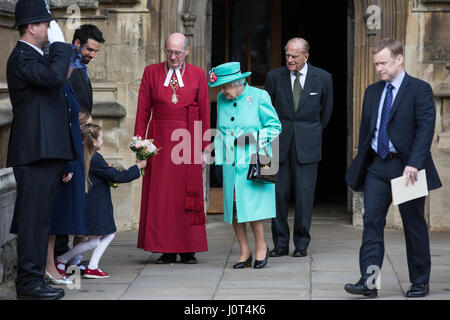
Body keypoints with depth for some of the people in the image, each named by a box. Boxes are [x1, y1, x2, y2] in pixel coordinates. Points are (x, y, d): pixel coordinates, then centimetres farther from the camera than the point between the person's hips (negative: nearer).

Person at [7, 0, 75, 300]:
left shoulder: (36, 57, 21)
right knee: (34, 217, -8)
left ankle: (31, 277, 18)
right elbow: (54, 77, -28)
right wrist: (59, 43, -16)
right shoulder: (22, 57, -12)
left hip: (47, 152, 10)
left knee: (37, 218, 13)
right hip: (35, 152, -10)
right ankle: (30, 281, -5)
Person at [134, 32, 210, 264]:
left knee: (187, 195, 1)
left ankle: (188, 250, 8)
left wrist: (203, 146, 0)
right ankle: (166, 250, 5)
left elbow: (204, 113, 6)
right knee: (160, 195, -1)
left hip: (187, 140, 0)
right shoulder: (151, 73, 8)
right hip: (159, 140, 1)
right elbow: (143, 110, 6)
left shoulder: (197, 75, 7)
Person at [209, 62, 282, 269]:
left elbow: (275, 127, -3)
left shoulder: (259, 97, -5)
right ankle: (245, 252, 12)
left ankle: (261, 247, 9)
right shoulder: (221, 99, 11)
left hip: (253, 164, -5)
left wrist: (255, 137, -16)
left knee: (251, 207, -10)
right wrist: (213, 149, 13)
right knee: (233, 208, 2)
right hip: (230, 164, 5)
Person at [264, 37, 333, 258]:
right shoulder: (274, 77, 3)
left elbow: (326, 111, 14)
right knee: (279, 192, -1)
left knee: (304, 193, -3)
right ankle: (280, 243, 6)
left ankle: (302, 243, 7)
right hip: (279, 142, 1)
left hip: (306, 145, -1)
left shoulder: (322, 78, 1)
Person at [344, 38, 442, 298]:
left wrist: (414, 163, -24)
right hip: (377, 166, 5)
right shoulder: (372, 92, 12)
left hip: (407, 167, -5)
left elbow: (425, 128, -14)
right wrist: (361, 165, 13)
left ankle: (420, 282, 17)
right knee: (372, 222, -6)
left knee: (415, 226, 5)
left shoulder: (420, 90, -6)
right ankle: (369, 281, -9)